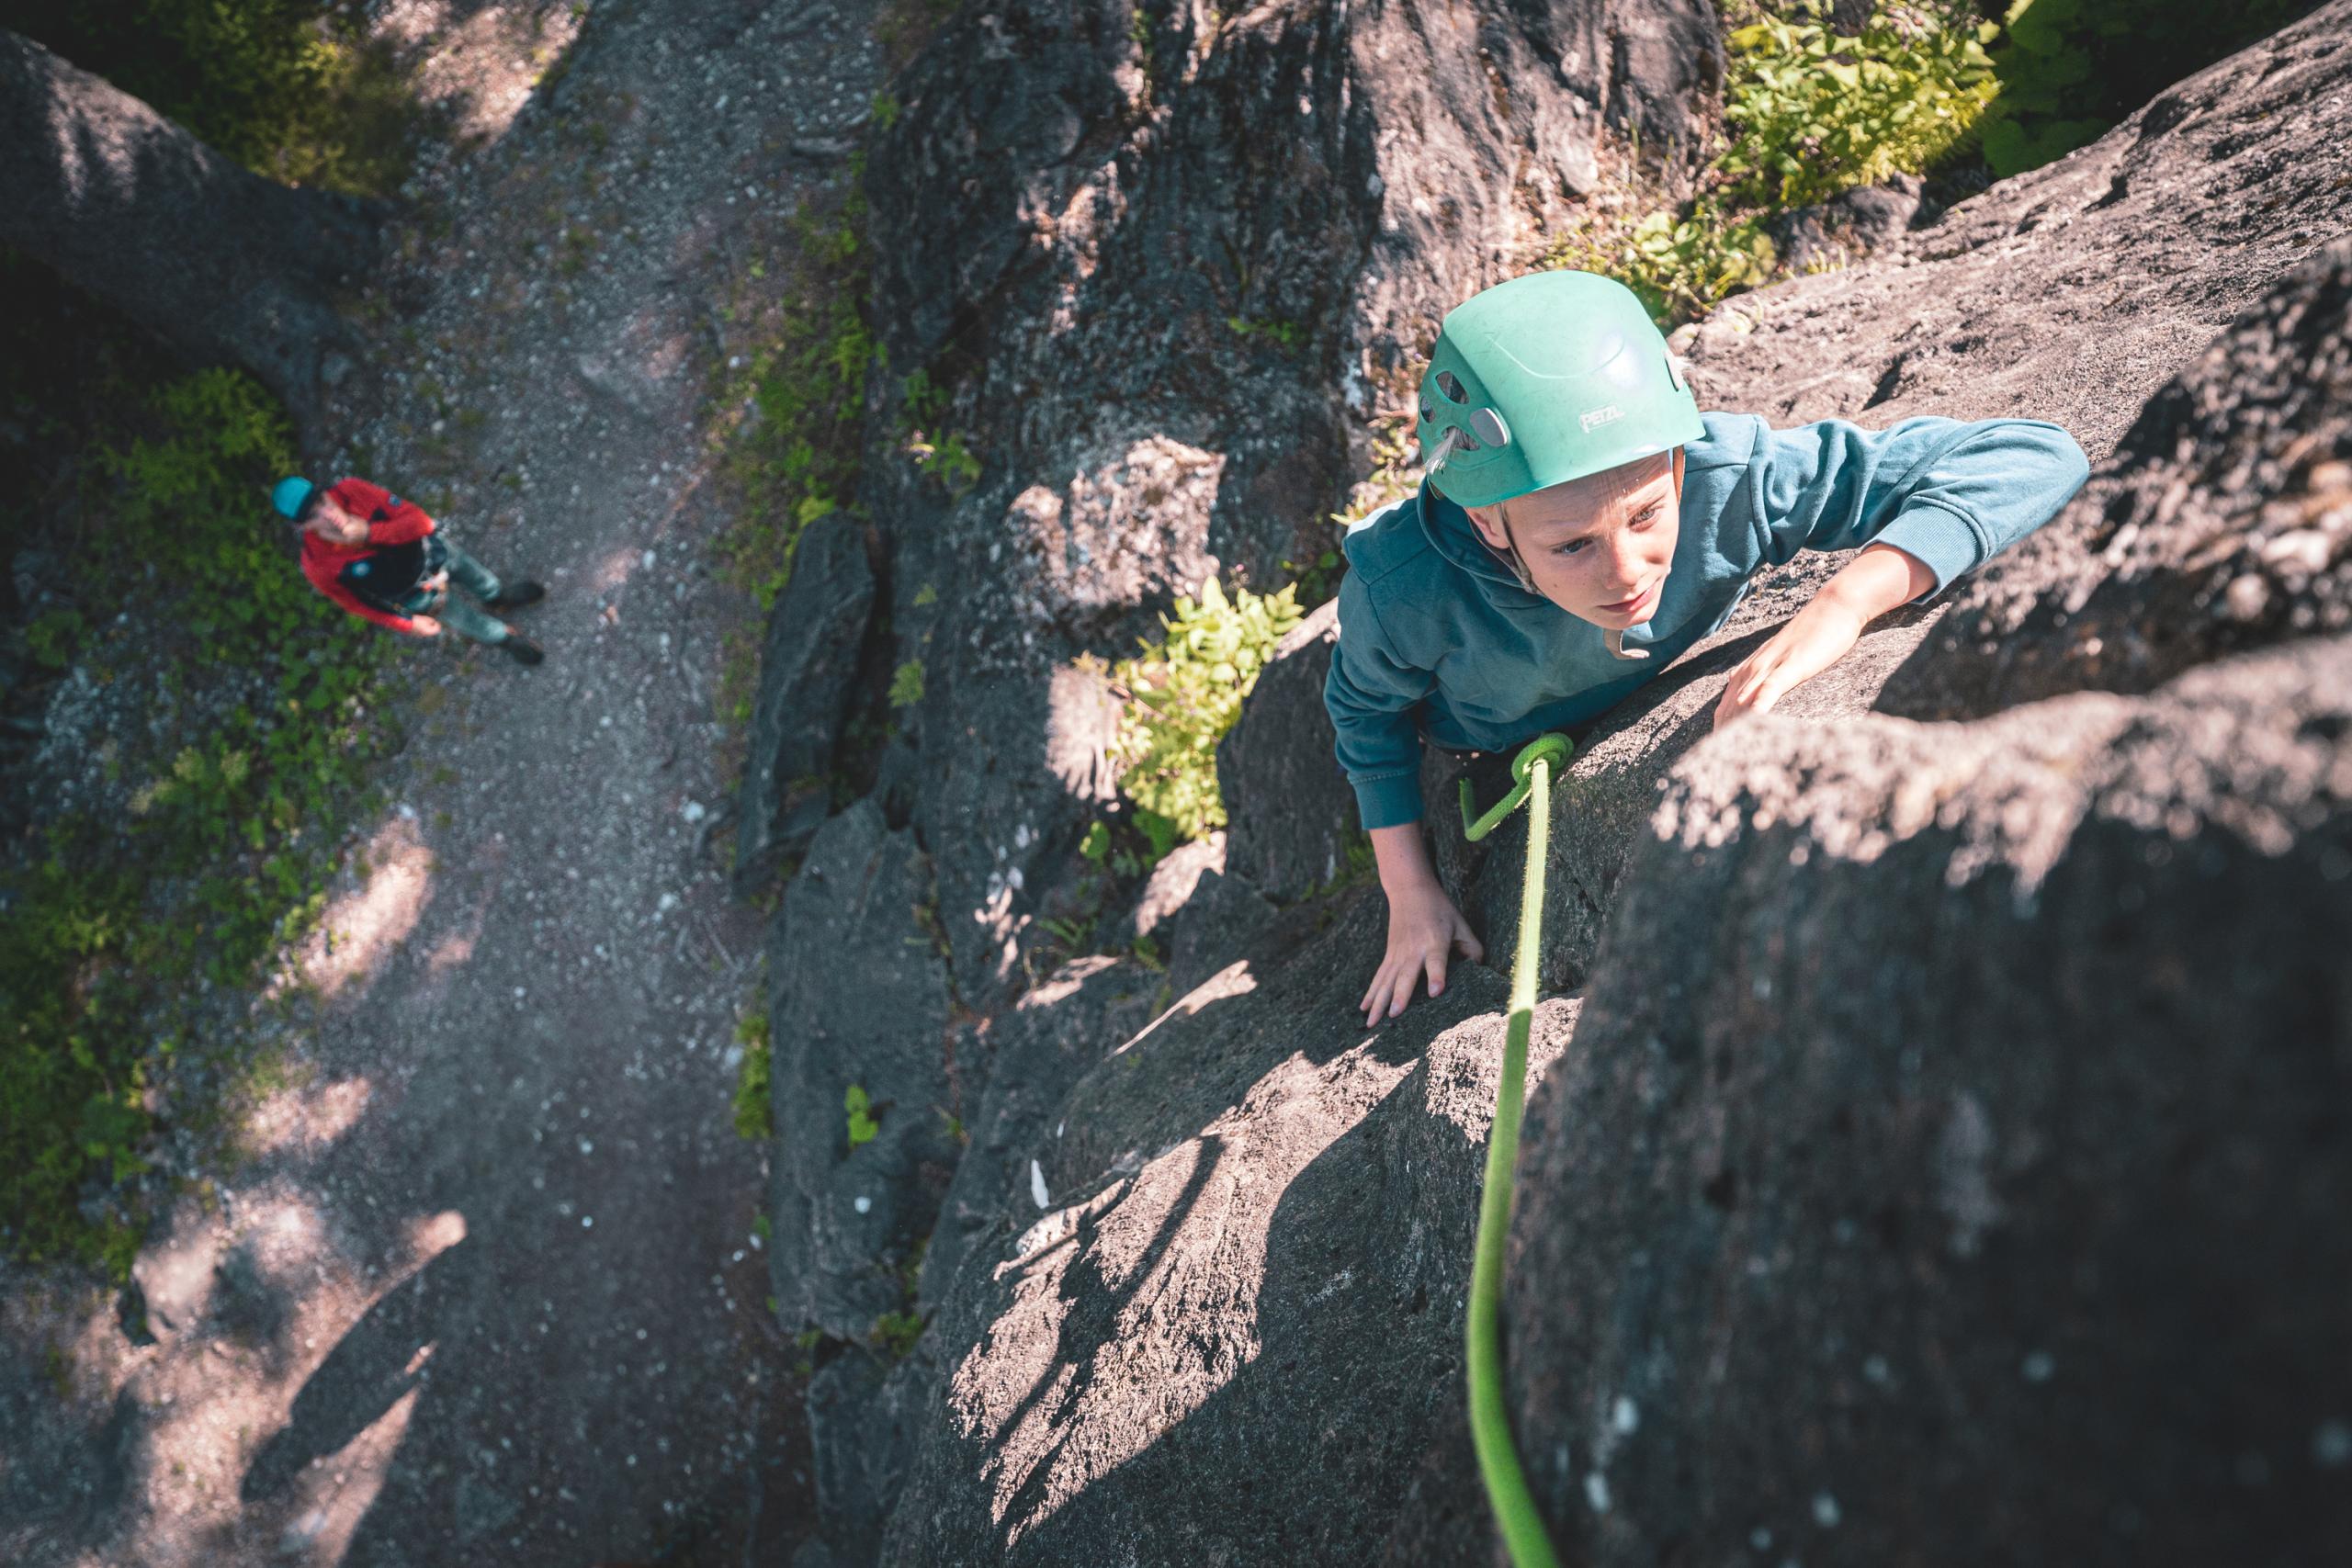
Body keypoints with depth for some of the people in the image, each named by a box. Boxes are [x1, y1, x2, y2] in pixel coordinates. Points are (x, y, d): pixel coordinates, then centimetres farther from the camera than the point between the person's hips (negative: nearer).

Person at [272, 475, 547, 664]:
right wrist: (408, 623, -9)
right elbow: (355, 602, -17)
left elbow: (418, 519, -29)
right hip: (415, 595, -2)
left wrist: (369, 532, -44)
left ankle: (499, 597, 70)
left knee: (480, 579, 32)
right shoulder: (318, 566, -36)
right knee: (469, 621, 25)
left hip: (431, 551, 2)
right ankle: (504, 637, 60)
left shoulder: (350, 491, -34)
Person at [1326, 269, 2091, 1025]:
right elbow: (1367, 706, -19)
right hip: (1474, 731, 0)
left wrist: (1842, 603, -58)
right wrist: (1409, 892, -14)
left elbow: (2033, 457, -44)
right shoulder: (1404, 590, -45)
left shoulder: (1724, 480, -45)